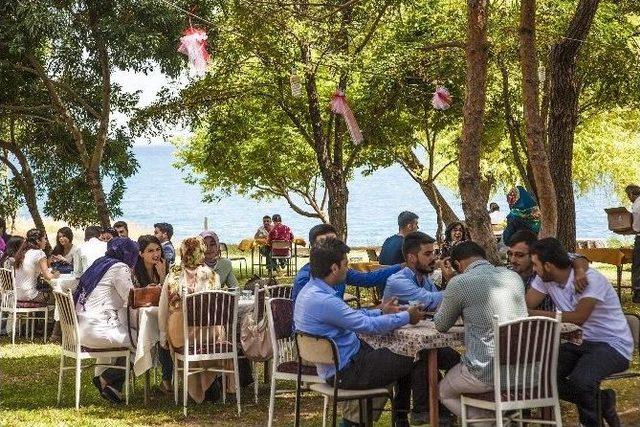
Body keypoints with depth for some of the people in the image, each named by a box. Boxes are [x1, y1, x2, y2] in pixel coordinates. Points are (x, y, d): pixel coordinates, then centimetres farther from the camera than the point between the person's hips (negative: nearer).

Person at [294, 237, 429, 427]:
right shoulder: (323, 301, -29)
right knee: (418, 361, -2)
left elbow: (352, 316, 18)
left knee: (400, 358, 23)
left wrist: (381, 312, 20)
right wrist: (407, 317, -8)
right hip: (346, 372, -10)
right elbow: (369, 325, -21)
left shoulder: (310, 290, 2)